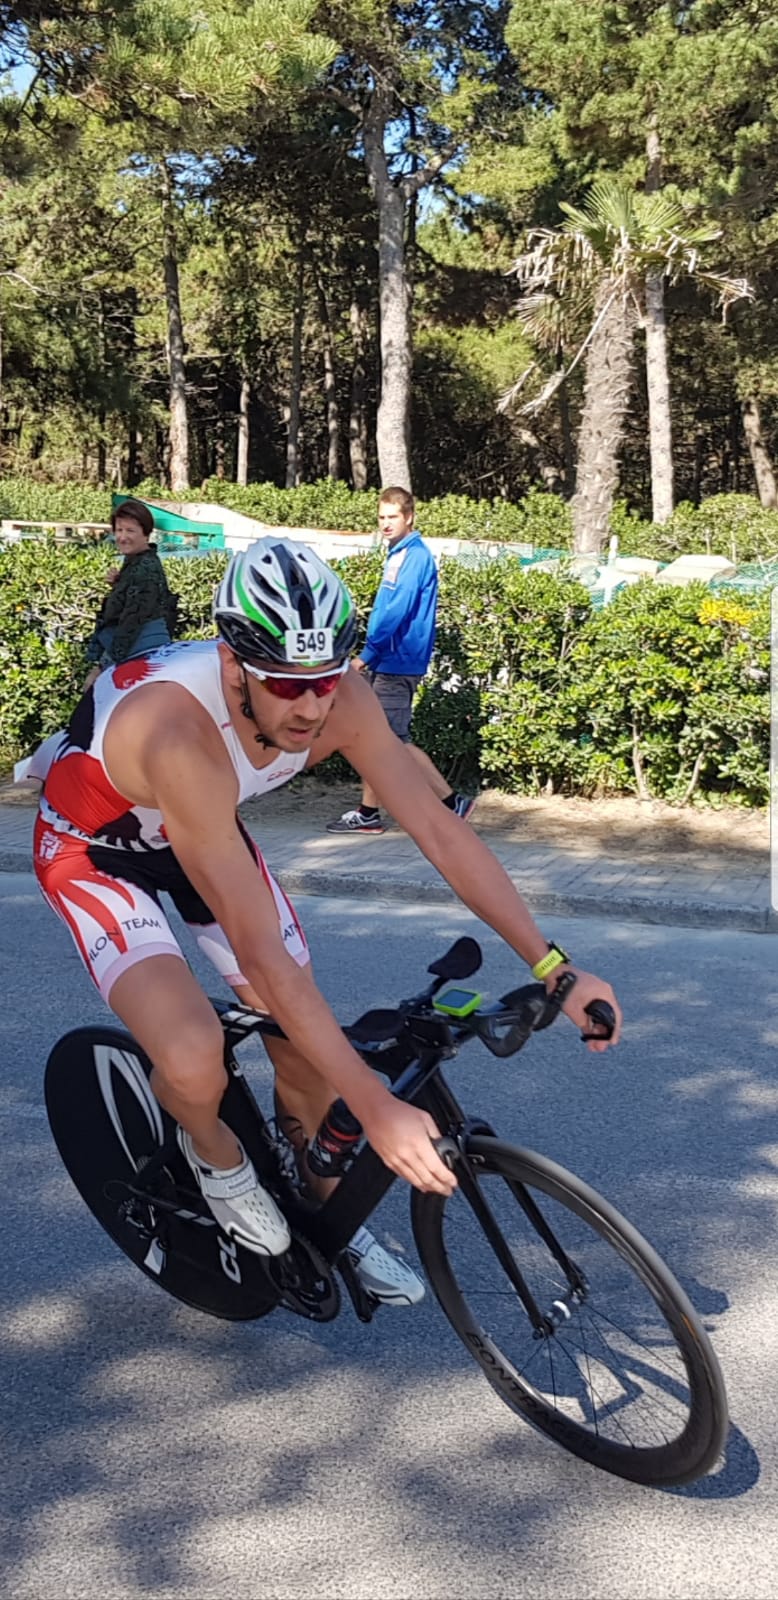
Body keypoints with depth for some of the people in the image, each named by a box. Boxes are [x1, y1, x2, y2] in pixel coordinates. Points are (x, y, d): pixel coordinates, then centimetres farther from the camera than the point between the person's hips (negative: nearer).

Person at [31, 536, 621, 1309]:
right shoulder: (180, 732, -44)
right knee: (194, 1062, -27)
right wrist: (377, 1109, -46)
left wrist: (554, 967, -26)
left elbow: (439, 828, -21)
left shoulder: (336, 698, -26)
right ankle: (214, 1151, 10)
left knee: (309, 1047, 2)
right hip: (96, 846, -5)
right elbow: (260, 953, -45)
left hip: (202, 830, 5)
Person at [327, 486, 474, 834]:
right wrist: (371, 655, 17)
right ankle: (368, 814, 15)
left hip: (398, 662, -10)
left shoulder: (415, 556, -13)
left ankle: (452, 804, -3)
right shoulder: (399, 555, 16)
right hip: (386, 660, 10)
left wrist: (366, 653, -19)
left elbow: (397, 611, -21)